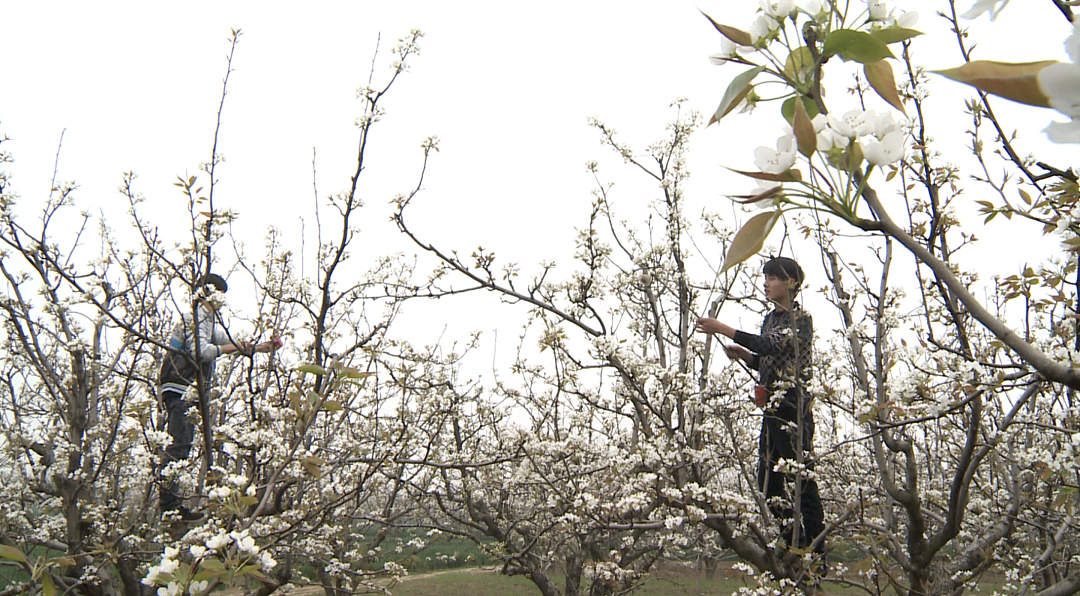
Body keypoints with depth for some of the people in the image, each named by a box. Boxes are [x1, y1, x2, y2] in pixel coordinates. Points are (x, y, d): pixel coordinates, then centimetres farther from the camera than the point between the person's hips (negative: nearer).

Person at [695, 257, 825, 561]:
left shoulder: (801, 318, -8)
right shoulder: (770, 318, 17)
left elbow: (771, 345, -24)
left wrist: (722, 328, -25)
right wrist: (744, 355, 4)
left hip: (792, 405, -9)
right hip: (771, 407, 9)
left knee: (802, 479, -5)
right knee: (769, 480, 11)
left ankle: (817, 554, 3)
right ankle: (795, 546, 23)